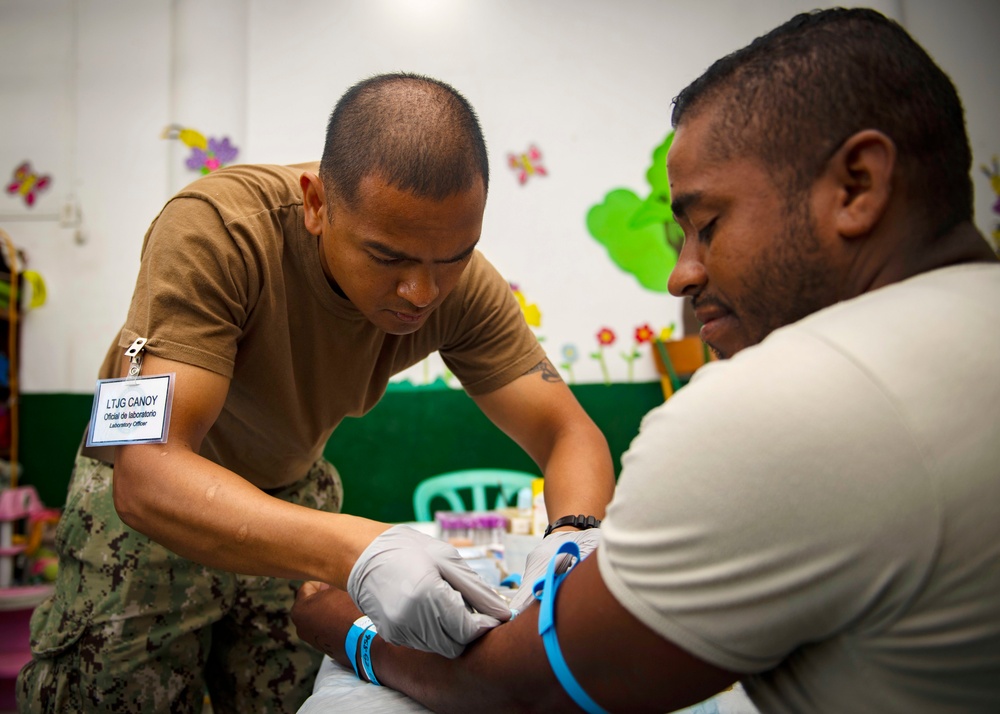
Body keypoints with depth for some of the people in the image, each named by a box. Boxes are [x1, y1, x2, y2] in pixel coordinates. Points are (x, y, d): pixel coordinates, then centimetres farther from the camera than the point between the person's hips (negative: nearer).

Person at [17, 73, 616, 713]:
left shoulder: (460, 283, -23)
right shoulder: (215, 230, -35)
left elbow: (571, 434, -20)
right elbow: (146, 474, -42)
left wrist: (573, 541, -42)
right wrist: (355, 548, -57)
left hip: (295, 491, 3)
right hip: (149, 503, -2)